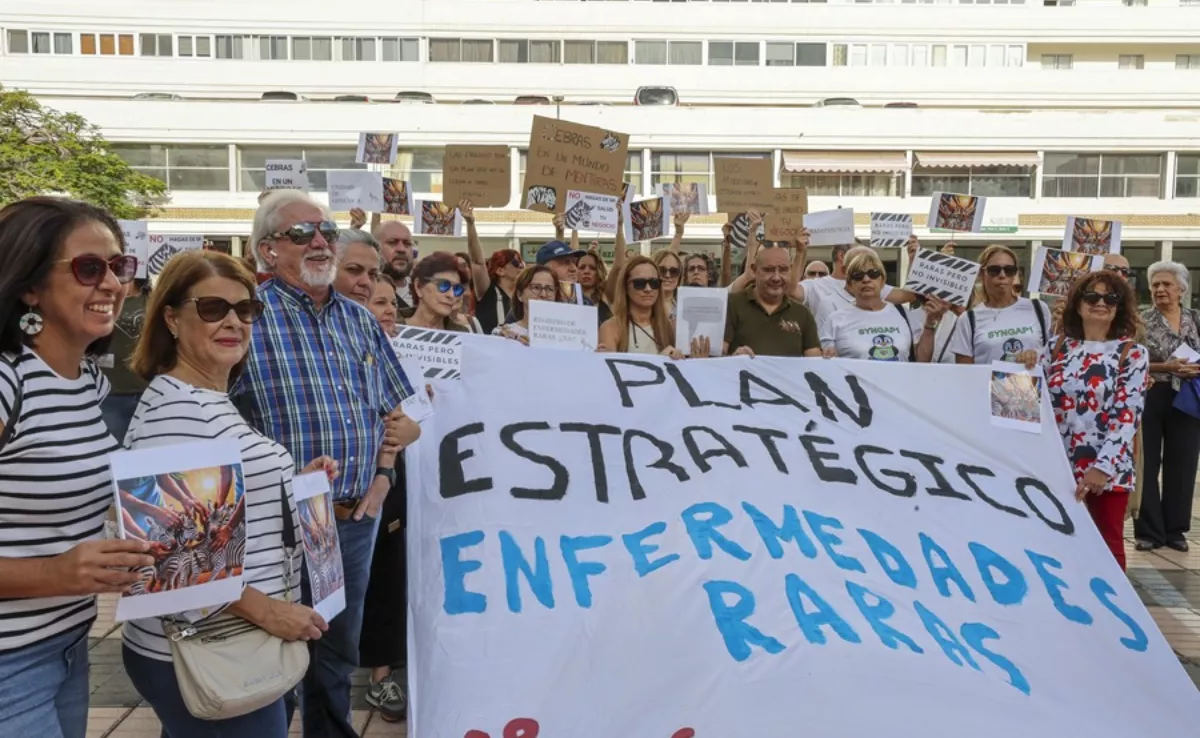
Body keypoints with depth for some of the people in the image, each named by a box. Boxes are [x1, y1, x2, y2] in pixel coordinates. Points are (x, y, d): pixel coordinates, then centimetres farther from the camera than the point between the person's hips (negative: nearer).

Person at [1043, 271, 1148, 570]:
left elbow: (1127, 417, -11)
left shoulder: (1133, 354, -3)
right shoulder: (1058, 347, 6)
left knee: (1108, 545, 7)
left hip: (1107, 468, -3)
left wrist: (1103, 467, -21)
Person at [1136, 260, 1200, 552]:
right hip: (1150, 400, -3)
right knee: (1146, 464, 2)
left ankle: (1175, 529, 21)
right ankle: (1149, 530, 11)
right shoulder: (1141, 321, -2)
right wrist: (1166, 367, -20)